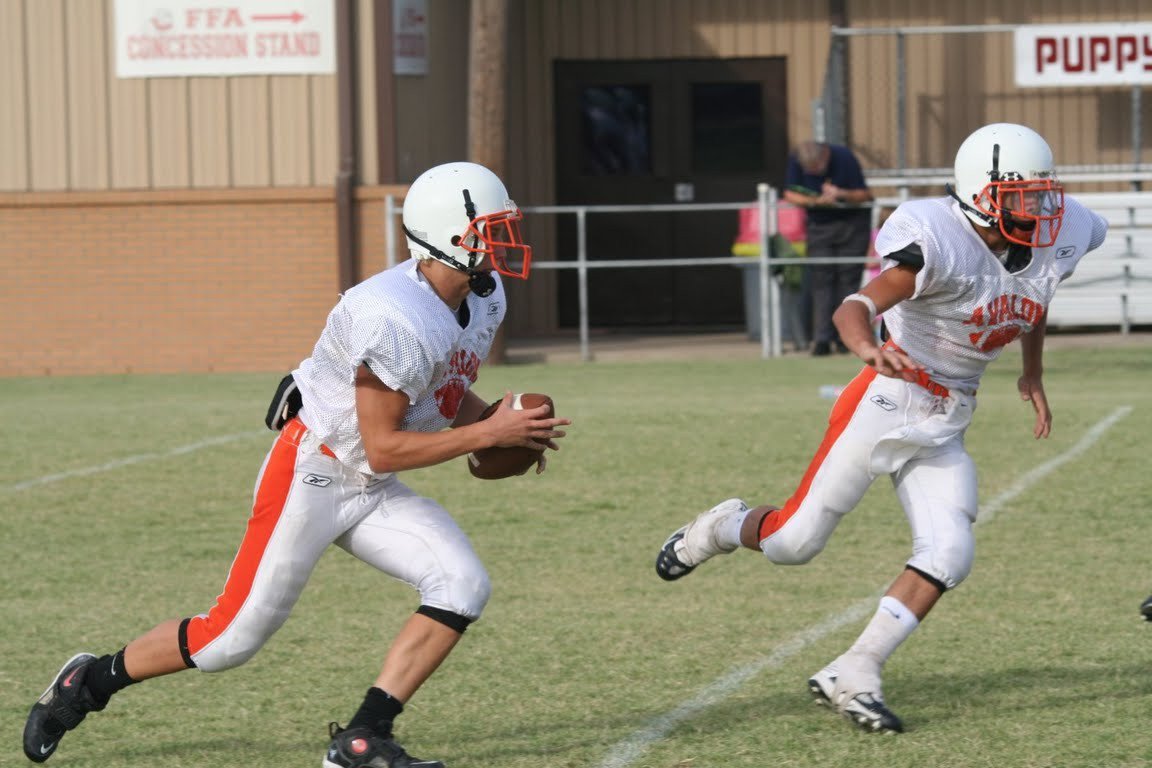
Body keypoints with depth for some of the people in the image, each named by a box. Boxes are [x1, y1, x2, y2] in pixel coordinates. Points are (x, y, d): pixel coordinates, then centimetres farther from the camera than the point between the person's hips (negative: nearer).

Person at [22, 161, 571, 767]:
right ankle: (92, 681, 20)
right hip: (311, 476, -8)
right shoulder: (395, 319, -29)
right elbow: (383, 448, -25)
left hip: (372, 494, 8)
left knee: (464, 588, -12)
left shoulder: (483, 299, 1)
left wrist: (503, 427, 0)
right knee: (236, 636, -4)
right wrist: (488, 433, -23)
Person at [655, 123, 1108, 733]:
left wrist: (1033, 373, 22)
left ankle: (851, 677, -5)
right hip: (888, 403, -6)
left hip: (944, 429, 6)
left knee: (949, 555, -12)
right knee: (795, 542, 0)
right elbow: (853, 309, -35)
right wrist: (868, 349, -56)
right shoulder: (941, 244, -26)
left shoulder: (1054, 243, -3)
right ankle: (722, 528, 34)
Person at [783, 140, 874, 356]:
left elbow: (864, 195, -12)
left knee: (848, 279, -6)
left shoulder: (844, 158, -19)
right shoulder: (795, 160, -12)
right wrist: (815, 201, -24)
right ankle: (822, 339, -11)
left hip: (851, 223, -2)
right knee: (820, 281, -7)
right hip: (819, 224, 2)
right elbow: (790, 194, -7)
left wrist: (841, 194, -31)